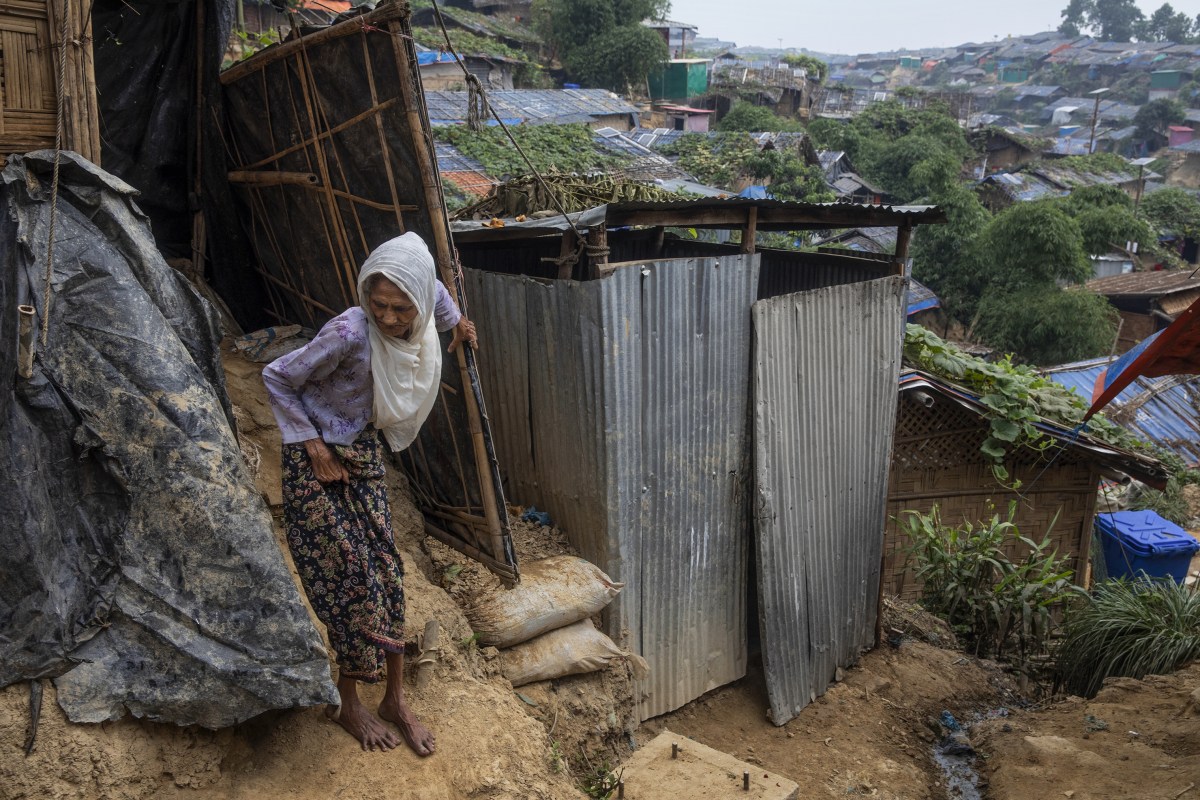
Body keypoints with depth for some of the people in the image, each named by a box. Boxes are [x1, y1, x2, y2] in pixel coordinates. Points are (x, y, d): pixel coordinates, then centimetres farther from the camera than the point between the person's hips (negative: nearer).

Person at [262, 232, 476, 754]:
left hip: (365, 455, 6)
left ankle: (396, 699, 22)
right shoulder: (350, 333, -30)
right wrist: (314, 446, -17)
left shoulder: (419, 324, -12)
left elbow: (434, 290, 14)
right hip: (320, 462, -6)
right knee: (353, 578, 0)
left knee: (386, 572, 7)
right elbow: (277, 378, -18)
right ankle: (347, 705, 21)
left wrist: (455, 321, 26)